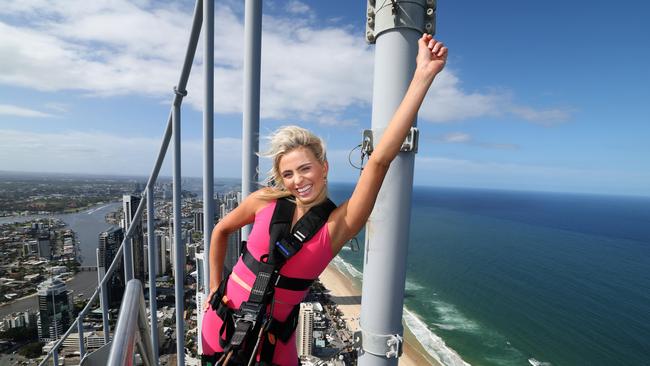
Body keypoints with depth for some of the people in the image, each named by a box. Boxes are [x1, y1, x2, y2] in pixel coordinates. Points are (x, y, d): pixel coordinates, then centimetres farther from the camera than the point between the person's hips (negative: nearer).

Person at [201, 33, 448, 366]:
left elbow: (380, 159, -30)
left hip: (273, 339, -1)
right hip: (223, 324, 2)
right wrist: (215, 288, 6)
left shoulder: (338, 225, -19)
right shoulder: (265, 201, -13)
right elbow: (221, 231, 6)